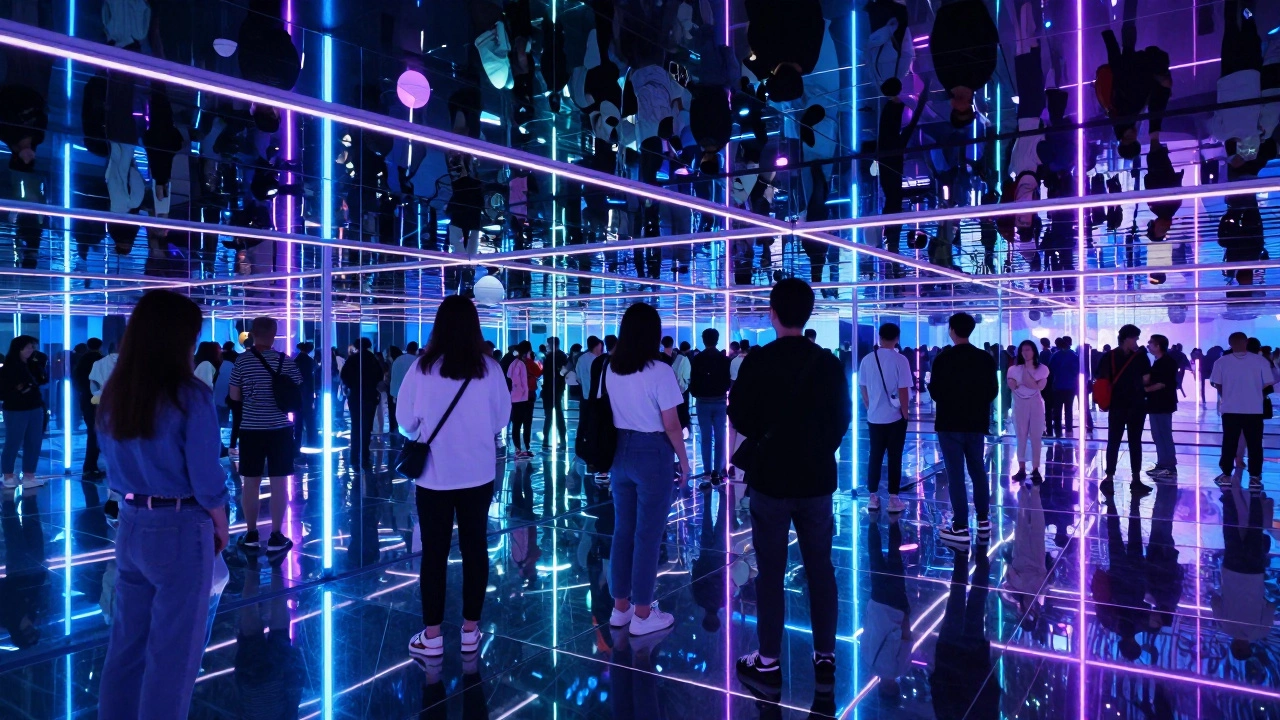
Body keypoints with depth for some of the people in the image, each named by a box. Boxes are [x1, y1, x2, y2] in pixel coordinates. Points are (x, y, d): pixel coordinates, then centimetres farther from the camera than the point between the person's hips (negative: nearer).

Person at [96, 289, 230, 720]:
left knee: (127, 641, 19)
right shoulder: (190, 396, -18)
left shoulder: (113, 395, 2)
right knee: (173, 650, 8)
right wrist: (221, 528, -1)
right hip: (181, 530, -6)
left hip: (130, 526, 6)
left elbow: (114, 467, 9)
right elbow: (206, 478, -16)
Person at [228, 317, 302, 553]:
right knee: (278, 483, 3)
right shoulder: (285, 361, -4)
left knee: (251, 482, 10)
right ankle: (276, 537, 6)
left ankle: (251, 535, 18)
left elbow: (234, 396, 1)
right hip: (280, 428, 0)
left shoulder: (242, 360, -4)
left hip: (251, 428, 0)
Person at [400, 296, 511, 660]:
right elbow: (502, 418, 3)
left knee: (434, 552, 8)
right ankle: (470, 631, 20)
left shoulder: (423, 367, -12)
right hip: (477, 474, 2)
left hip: (434, 475, -1)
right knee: (474, 548, 12)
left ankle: (432, 636, 15)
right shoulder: (489, 367, -8)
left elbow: (405, 422, -3)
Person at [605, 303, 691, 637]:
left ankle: (620, 607, 25)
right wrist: (684, 459, -2)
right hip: (652, 453, -6)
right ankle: (642, 615, 13)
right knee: (647, 534, 3)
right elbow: (671, 425, -14)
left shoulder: (610, 368, 3)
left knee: (622, 529, 15)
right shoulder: (659, 371, -15)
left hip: (620, 451, 6)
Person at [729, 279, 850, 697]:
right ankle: (825, 659, 20)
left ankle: (768, 665, 12)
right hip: (817, 479, 3)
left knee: (771, 573, 4)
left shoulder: (757, 361, -11)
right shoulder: (829, 363, -1)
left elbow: (739, 418, -5)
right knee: (821, 569, 11)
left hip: (770, 478, -3)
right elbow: (842, 419, 7)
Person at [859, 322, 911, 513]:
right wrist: (905, 413, -1)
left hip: (874, 417, 3)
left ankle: (873, 497, 14)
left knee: (875, 456, 11)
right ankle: (893, 498, 8)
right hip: (895, 417, -3)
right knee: (894, 458, 5)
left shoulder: (867, 359, 0)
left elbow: (862, 388, 6)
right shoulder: (900, 360, -12)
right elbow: (903, 390, -13)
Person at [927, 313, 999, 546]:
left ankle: (960, 528, -1)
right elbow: (993, 391, 6)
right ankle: (983, 521, 21)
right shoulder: (986, 358, 1)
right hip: (976, 422, 4)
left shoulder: (943, 358, -12)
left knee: (955, 474, -2)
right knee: (978, 471, 15)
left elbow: (935, 392, -10)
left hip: (950, 423, -4)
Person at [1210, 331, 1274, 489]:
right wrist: (1257, 397, 15)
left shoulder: (1222, 362, -4)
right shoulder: (1261, 361, -4)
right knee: (1254, 444, 8)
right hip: (1254, 410, 0)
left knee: (1229, 443, 8)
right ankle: (1255, 476, 9)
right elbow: (1267, 385, -3)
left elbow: (1217, 385, -2)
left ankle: (1226, 475, 11)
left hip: (1230, 410, 0)